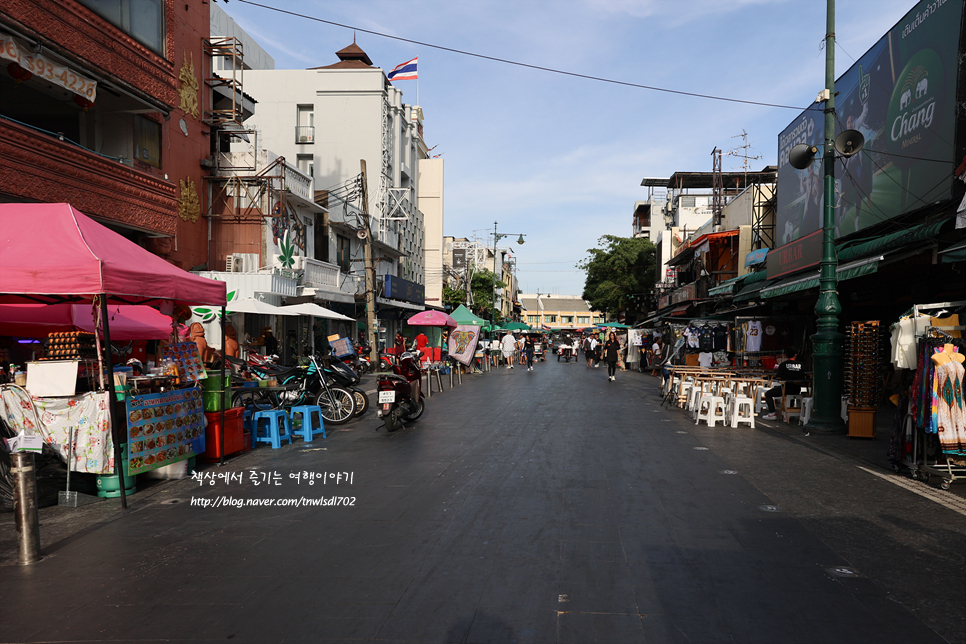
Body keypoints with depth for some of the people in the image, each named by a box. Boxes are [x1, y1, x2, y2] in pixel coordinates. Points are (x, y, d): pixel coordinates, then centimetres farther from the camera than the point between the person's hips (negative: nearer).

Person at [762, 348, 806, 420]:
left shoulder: (783, 365, -11)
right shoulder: (801, 365, -1)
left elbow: (778, 378, -10)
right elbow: (803, 377, 8)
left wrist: (776, 374, 11)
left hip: (786, 388, -5)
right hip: (797, 390, 5)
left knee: (768, 394, 11)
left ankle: (772, 413, 1)